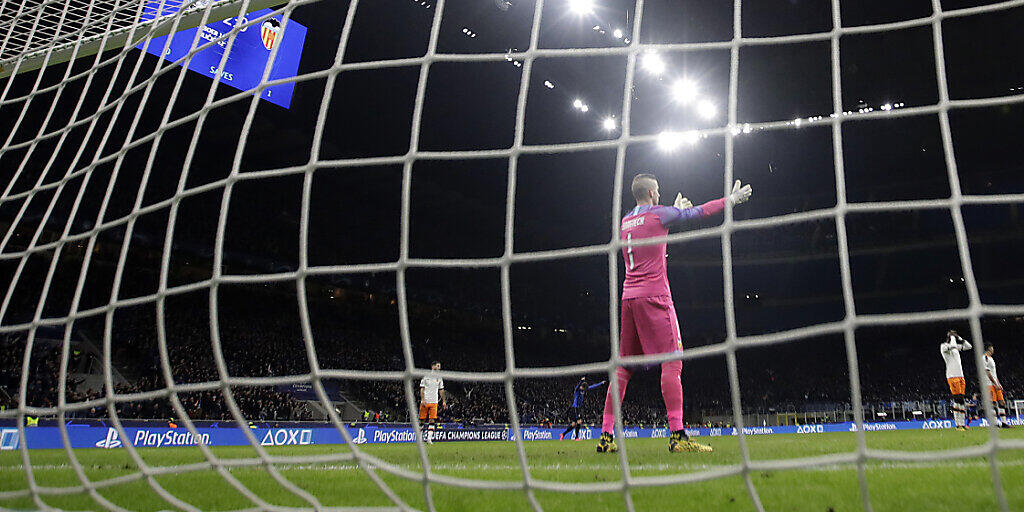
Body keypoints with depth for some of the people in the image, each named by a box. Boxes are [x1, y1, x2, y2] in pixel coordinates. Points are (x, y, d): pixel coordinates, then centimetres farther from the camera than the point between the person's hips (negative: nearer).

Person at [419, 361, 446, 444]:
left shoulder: (439, 378, 12)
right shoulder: (426, 376, -1)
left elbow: (441, 390, 17)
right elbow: (422, 389, -3)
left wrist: (443, 401, 11)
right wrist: (422, 400, -13)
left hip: (434, 402, 4)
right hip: (425, 402, -3)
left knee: (432, 420, -5)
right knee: (422, 420, 0)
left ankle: (429, 438, -5)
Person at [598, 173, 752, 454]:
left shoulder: (624, 222, 17)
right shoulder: (659, 214, -1)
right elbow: (699, 211, 9)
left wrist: (675, 211, 42)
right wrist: (730, 199, 22)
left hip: (628, 299, 7)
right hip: (654, 297, -7)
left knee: (623, 368, 7)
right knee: (671, 363, -9)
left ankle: (605, 436, 5)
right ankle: (677, 435, -17)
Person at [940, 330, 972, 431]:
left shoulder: (956, 347, 19)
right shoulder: (943, 346, -5)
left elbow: (968, 346, 23)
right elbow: (952, 346, -25)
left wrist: (959, 338, 14)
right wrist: (952, 337, -9)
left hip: (961, 376, 8)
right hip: (952, 376, -8)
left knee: (961, 400, 5)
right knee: (958, 399, -14)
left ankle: (962, 424, 6)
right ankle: (958, 425, -14)